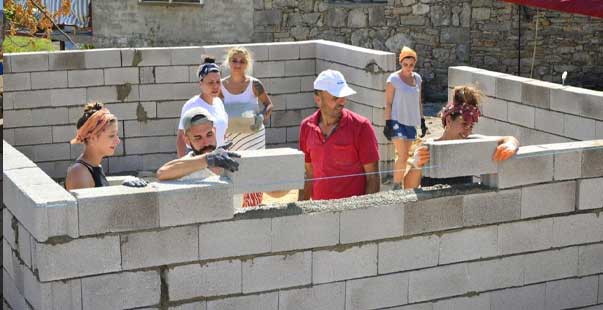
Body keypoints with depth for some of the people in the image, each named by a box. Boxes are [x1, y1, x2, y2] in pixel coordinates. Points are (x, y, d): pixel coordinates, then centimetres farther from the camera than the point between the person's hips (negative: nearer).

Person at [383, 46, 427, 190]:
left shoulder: (417, 78, 9)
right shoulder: (393, 79, -7)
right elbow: (388, 103, -7)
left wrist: (422, 121, 15)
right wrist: (388, 124, -11)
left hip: (411, 121, 6)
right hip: (397, 120, -6)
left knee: (404, 156, 9)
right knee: (403, 156, -14)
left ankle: (400, 185, 15)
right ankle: (396, 186, -7)